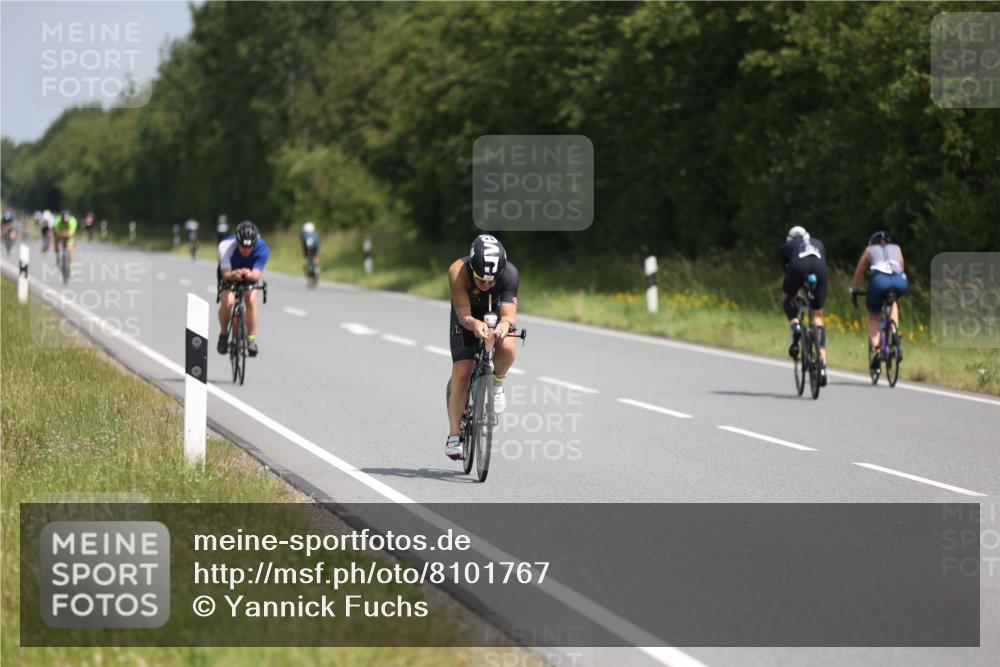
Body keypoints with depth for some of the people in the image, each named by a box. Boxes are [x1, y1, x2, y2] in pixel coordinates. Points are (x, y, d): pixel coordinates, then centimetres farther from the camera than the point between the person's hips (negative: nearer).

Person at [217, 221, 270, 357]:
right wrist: (233, 275, -60)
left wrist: (250, 275, -62)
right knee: (227, 301, -27)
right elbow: (226, 274, -36)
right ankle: (224, 335, -1)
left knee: (251, 299, -28)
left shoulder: (262, 249, -31)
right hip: (229, 277, -1)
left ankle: (251, 339, -13)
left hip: (249, 279, 1)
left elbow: (256, 275, -38)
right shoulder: (226, 246, -34)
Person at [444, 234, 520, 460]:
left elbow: (509, 313, -38)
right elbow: (464, 315, -36)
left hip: (495, 315, 1)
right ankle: (454, 436, -9)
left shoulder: (510, 274, -32)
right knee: (461, 373, -15)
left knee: (507, 348, -32)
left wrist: (504, 325, -61)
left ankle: (496, 383, 0)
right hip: (466, 317, -1)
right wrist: (475, 325, -59)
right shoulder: (458, 271, -35)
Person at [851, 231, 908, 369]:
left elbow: (858, 273, 36)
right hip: (901, 281, 2)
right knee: (893, 303, 35)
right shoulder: (896, 249, 36)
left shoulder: (870, 250, 31)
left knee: (873, 316, 19)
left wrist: (854, 290, 49)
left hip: (880, 280, -2)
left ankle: (877, 349, -5)